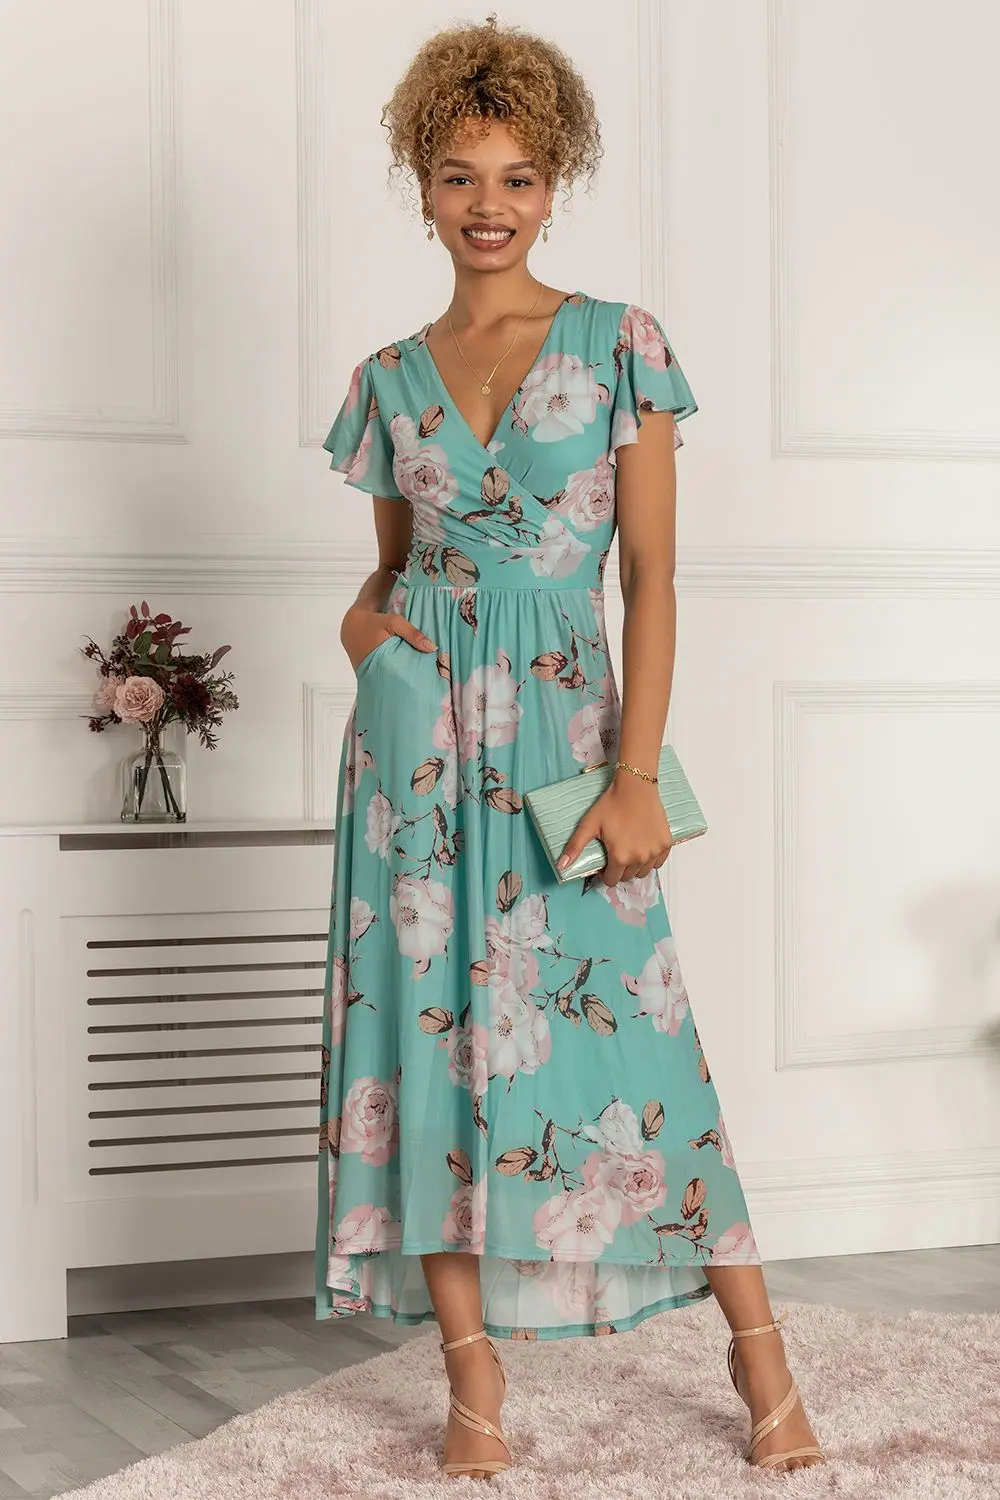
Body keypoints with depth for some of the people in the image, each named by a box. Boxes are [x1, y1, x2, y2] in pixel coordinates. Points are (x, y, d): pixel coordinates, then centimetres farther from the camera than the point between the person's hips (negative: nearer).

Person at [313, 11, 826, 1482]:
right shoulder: (390, 377, 10)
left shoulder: (622, 343, 1)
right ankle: (474, 1375, 9)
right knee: (431, 1012, 0)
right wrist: (362, 617, -3)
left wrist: (637, 774, -11)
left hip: (563, 712, -3)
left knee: (618, 1017, -4)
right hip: (419, 720, 3)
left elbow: (651, 573, -4)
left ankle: (759, 1348, 9)